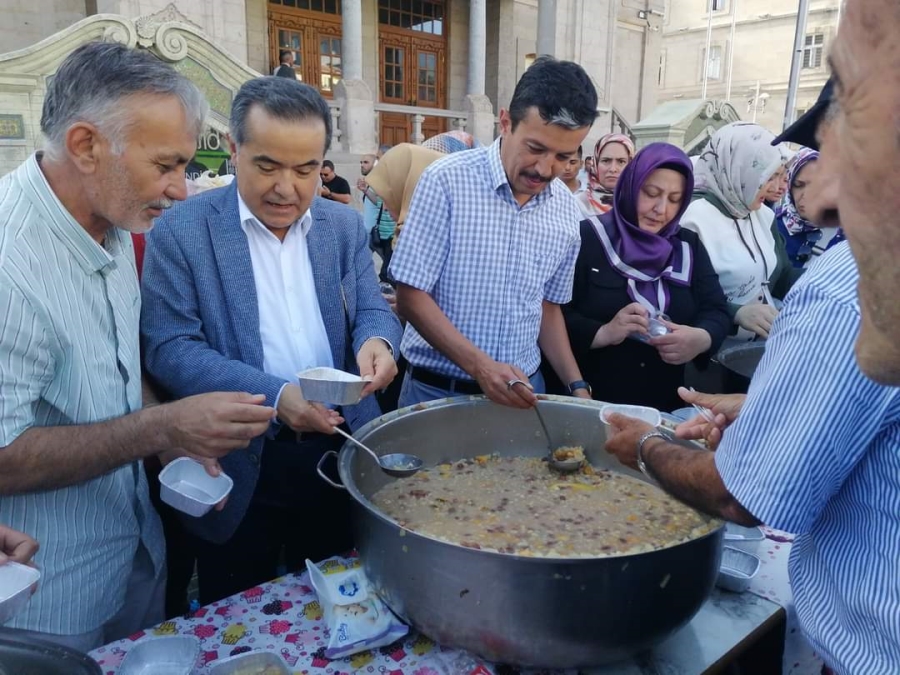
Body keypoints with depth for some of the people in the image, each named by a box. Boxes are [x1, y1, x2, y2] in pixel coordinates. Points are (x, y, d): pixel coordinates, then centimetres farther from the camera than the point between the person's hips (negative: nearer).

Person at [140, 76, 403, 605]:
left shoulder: (345, 225, 5)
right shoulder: (181, 231, -8)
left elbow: (373, 309, 6)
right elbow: (169, 348, -13)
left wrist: (377, 340, -20)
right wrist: (274, 396, -26)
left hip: (341, 449, 4)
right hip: (240, 463, -3)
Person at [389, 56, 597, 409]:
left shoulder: (565, 208, 1)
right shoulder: (447, 180, -14)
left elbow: (548, 306, 11)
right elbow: (411, 296, -13)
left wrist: (577, 387, 2)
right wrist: (480, 366, -22)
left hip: (523, 390, 4)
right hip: (438, 390, -4)